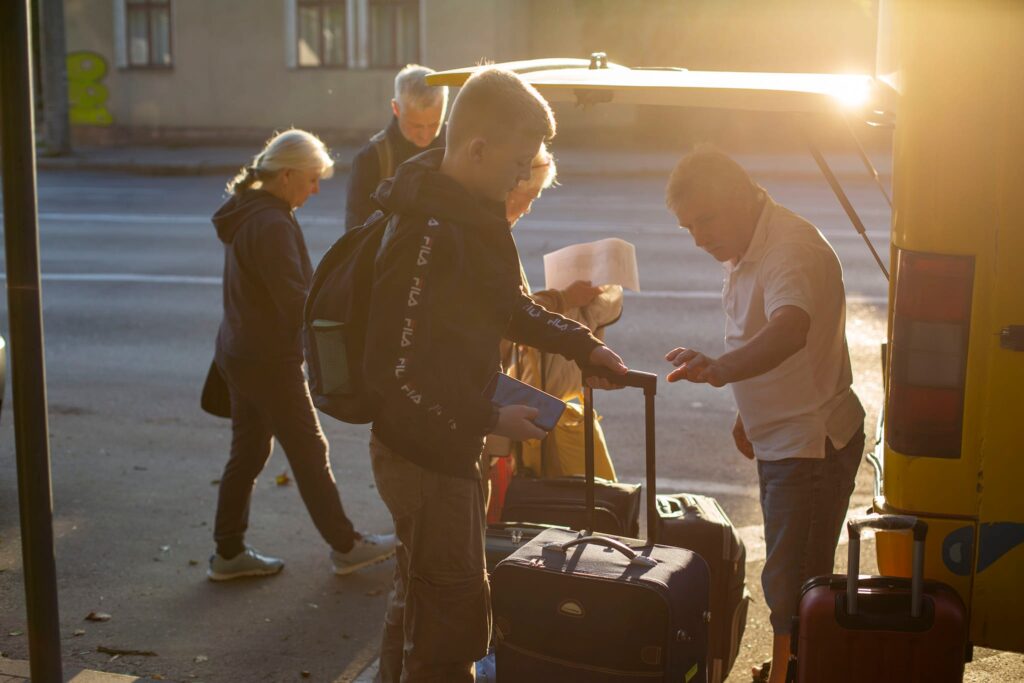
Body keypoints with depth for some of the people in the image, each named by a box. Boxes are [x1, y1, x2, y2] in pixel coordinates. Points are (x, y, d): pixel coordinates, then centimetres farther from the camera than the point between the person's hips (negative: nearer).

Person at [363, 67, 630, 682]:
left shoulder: (476, 214, 4)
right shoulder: (430, 235, -27)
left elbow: (507, 304, 19)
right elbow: (400, 372, -28)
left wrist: (584, 344, 12)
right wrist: (487, 421, -21)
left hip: (452, 441, 10)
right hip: (426, 450, -9)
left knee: (421, 595, 25)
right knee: (453, 609, 2)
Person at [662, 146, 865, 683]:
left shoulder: (790, 250, -27)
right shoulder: (745, 248, 6)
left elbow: (790, 330, -48)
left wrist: (720, 369, -63)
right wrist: (749, 412, 25)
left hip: (812, 442, -10)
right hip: (778, 436, 10)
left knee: (792, 578, -5)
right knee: (789, 569, 23)